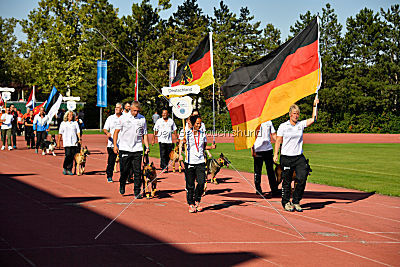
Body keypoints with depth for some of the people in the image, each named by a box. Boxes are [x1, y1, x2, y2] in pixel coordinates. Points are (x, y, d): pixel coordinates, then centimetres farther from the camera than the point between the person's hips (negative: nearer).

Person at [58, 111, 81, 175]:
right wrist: (58, 141, 6)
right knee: (68, 155, -14)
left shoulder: (75, 123, 13)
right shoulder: (63, 123, 9)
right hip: (66, 142, -2)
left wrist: (79, 139, -8)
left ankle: (69, 170, 6)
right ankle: (64, 168, 1)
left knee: (72, 156, -1)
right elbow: (60, 133, 10)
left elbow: (78, 131, 8)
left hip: (74, 142, 2)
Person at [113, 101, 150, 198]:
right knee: (124, 171, 4)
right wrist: (115, 145, -3)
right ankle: (122, 187, 30)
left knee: (137, 172, -3)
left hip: (137, 149, 1)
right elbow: (116, 131, 5)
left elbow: (145, 134, 14)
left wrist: (147, 147, 4)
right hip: (124, 149, -1)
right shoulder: (123, 118, 2)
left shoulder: (142, 119, 8)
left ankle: (137, 192, 3)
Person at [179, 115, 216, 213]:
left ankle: (197, 201, 16)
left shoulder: (203, 134, 10)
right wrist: (180, 154, -20)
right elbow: (181, 144, -5)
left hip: (200, 162, 2)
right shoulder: (186, 134, -2)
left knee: (201, 183, -6)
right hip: (189, 162, -2)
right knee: (190, 185, 2)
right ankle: (191, 204, 15)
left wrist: (211, 147, 2)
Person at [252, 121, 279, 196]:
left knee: (270, 170, 4)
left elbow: (273, 135, 16)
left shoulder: (269, 122, 13)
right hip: (258, 150, -3)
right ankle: (258, 189, 11)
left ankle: (274, 190, 7)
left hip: (268, 148, 3)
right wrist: (252, 149, -9)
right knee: (257, 170, 2)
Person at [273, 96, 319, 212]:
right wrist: (275, 154, -4)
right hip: (286, 157, -3)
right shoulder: (283, 126, 1)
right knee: (287, 181, 2)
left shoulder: (301, 124, 8)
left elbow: (313, 119, 2)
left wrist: (315, 105, -4)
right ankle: (286, 202, 17)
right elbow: (278, 141, 2)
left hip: (299, 157, 3)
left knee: (302, 179, -8)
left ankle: (296, 202, 7)